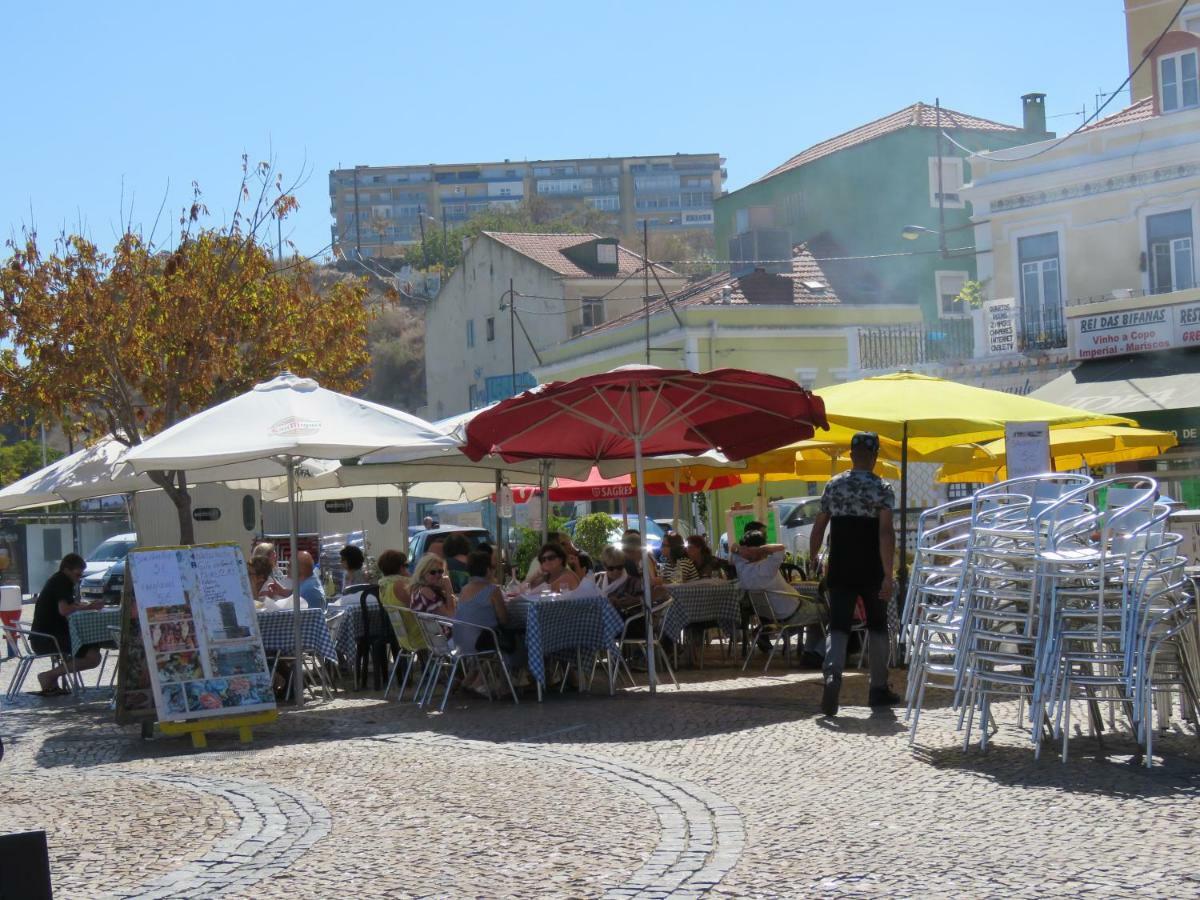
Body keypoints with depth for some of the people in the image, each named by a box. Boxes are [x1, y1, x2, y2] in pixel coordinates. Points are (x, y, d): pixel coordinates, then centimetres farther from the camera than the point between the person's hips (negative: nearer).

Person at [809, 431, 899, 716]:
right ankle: (879, 689, 21)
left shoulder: (833, 486, 3)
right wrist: (888, 575, -20)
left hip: (840, 572, 2)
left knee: (838, 628, 0)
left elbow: (818, 527, 5)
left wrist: (812, 560, 15)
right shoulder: (882, 489, -8)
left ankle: (832, 674, -27)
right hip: (871, 572, -2)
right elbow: (886, 532, -17)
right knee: (877, 627, 15)